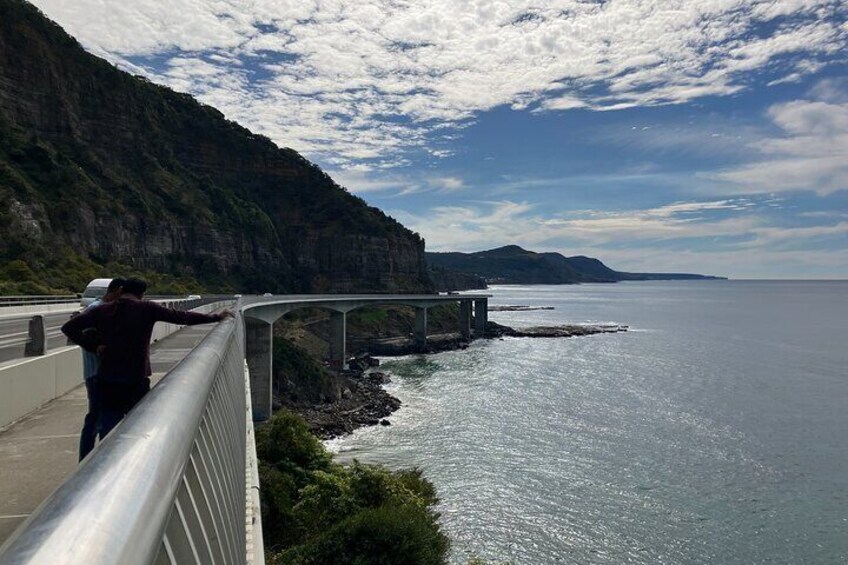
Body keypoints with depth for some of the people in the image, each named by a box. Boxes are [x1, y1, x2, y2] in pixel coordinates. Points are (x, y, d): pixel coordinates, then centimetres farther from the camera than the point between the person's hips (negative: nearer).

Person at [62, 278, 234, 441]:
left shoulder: (102, 311, 4)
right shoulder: (146, 309, -6)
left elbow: (69, 328, 1)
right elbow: (183, 317, -5)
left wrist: (94, 346, 2)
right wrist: (216, 317, 2)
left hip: (107, 383, 3)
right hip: (136, 383, -3)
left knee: (107, 435, 11)